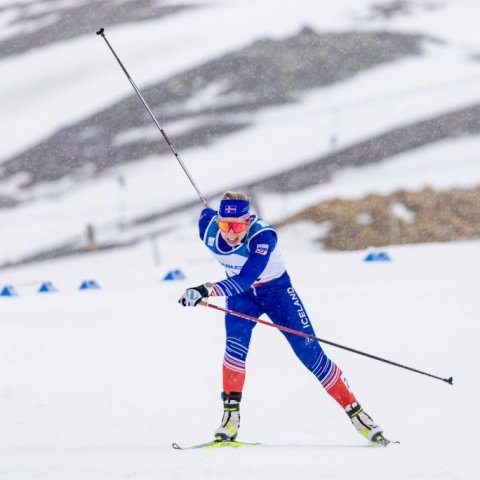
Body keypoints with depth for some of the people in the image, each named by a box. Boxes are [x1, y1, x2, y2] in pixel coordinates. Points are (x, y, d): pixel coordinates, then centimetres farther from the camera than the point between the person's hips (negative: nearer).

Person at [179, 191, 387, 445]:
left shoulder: (263, 236, -36)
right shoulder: (209, 230, -22)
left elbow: (246, 279, -46)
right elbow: (206, 214, 4)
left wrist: (208, 290, -59)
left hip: (276, 290, -3)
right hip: (241, 294, 3)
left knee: (309, 351, -8)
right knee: (236, 340, -28)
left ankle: (355, 412, 2)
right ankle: (231, 414, -23)